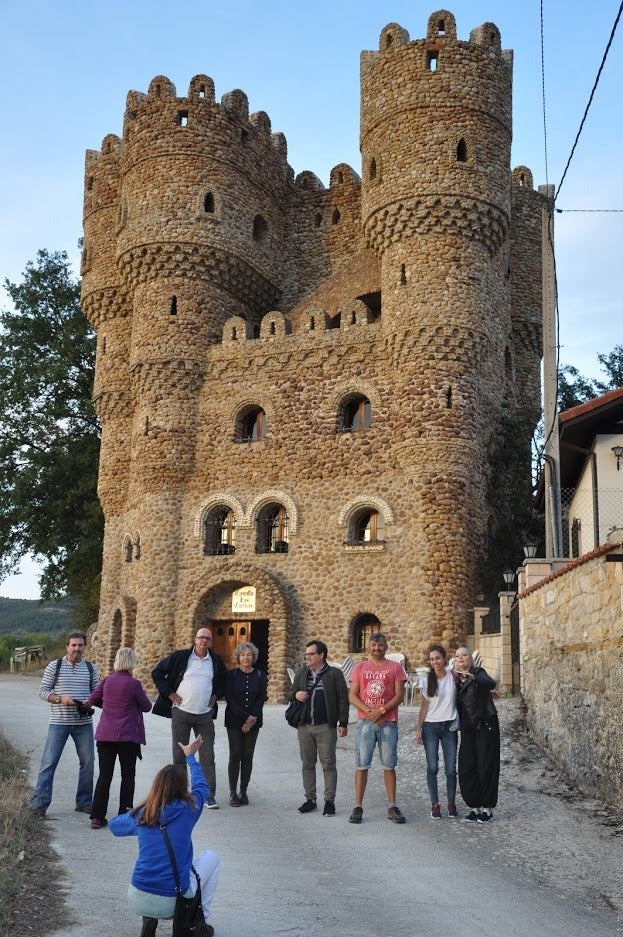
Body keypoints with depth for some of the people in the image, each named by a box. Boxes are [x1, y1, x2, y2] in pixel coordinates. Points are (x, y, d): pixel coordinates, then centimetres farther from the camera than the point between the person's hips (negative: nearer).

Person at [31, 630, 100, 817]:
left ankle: (84, 802, 19)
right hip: (59, 722, -3)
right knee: (49, 761, -4)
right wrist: (60, 699, -17)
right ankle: (39, 803, 3)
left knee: (88, 761, 6)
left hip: (84, 723, 3)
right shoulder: (54, 666, 0)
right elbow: (42, 691, -1)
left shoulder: (91, 668, 7)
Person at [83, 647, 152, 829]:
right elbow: (146, 707, -1)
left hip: (105, 735, 4)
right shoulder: (134, 684, -12)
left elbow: (92, 699, 13)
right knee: (127, 776, 8)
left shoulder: (108, 680, 1)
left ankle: (97, 817, 6)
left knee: (104, 775, 8)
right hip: (128, 736, -4)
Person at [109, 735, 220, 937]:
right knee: (212, 857, 21)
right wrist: (190, 756, 35)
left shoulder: (141, 815, 3)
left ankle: (148, 920, 17)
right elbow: (202, 788, 20)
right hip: (172, 903, -3)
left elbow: (114, 825, 26)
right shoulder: (188, 809, -3)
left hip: (137, 902, 3)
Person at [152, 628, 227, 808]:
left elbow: (224, 680, 23)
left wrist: (216, 696, 9)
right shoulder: (180, 657, -3)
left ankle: (209, 796, 8)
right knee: (179, 755, 5)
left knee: (207, 756, 2)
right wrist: (169, 693, -4)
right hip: (181, 712, -2)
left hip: (205, 715, 2)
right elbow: (157, 673, 1)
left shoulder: (216, 662, 6)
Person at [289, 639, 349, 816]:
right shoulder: (301, 673, 11)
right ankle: (310, 799, 20)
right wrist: (296, 694, -5)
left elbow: (343, 699, -3)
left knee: (328, 764, 0)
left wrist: (343, 723, -8)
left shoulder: (334, 674, -3)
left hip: (326, 727, -5)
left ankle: (329, 801, 8)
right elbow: (291, 693, 20)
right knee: (307, 764, 10)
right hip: (305, 727, 5)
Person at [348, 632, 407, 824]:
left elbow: (399, 695, 0)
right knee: (362, 765, 0)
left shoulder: (395, 667, 6)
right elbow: (352, 696, 4)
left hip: (388, 723, 0)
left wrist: (381, 710, -11)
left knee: (389, 765, 4)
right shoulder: (360, 667, 9)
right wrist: (369, 712, -9)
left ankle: (392, 807, 11)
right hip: (365, 722, 1)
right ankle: (358, 807, 5)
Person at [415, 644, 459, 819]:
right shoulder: (427, 681, 2)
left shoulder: (453, 676, 2)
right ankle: (435, 804, 7)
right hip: (431, 727, 0)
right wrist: (419, 729, 2)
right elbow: (424, 707, 5)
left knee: (451, 768, 1)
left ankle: (451, 804, 14)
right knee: (432, 767, -1)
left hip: (449, 727, 0)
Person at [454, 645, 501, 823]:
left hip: (485, 725, -5)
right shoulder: (456, 679, 10)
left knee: (486, 766, -2)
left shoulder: (478, 672, -7)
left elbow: (490, 683, -29)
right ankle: (475, 806, 13)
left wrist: (472, 677, -45)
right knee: (466, 767, 2)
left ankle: (487, 807, 8)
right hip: (467, 728, 6)